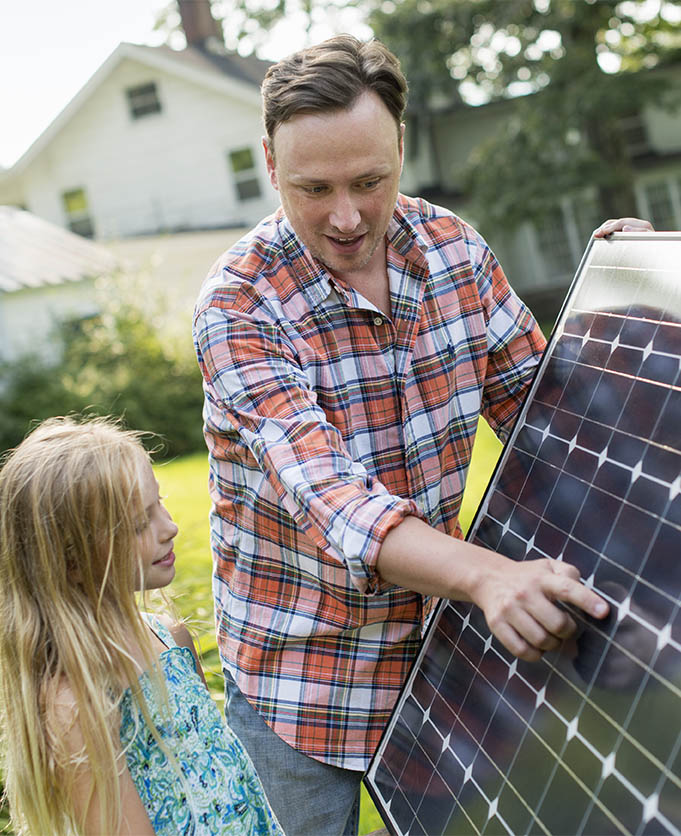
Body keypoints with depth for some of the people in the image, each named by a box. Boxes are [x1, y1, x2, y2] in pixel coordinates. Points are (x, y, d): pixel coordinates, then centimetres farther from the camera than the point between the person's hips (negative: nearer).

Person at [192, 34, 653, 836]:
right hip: (295, 665, -4)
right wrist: (485, 574, -47)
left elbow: (535, 403, 5)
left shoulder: (454, 249, -6)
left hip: (429, 639, 4)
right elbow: (325, 497, -32)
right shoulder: (238, 304, -21)